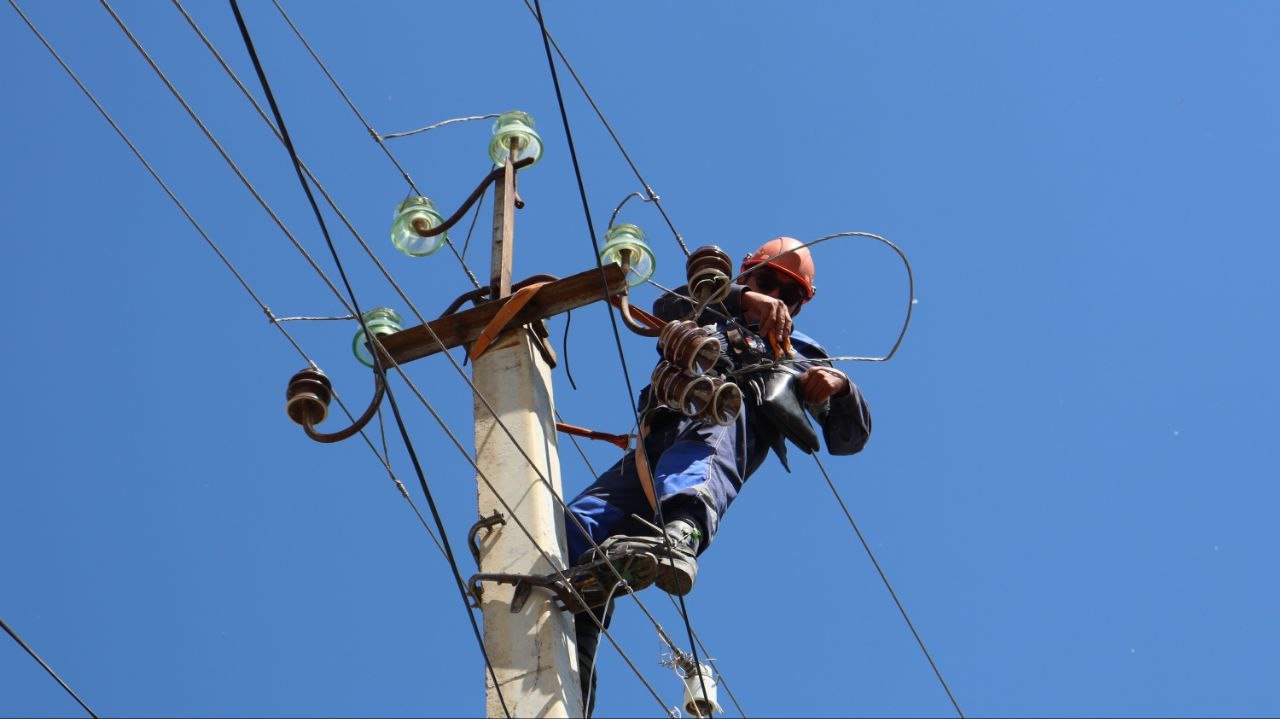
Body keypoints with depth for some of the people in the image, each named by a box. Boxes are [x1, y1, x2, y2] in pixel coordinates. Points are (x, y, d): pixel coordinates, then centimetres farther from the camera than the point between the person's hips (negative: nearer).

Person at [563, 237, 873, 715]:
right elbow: (668, 306, 14)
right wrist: (743, 300, -3)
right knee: (576, 530, -23)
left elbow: (848, 440, 26)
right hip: (659, 439, 2)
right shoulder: (713, 321, 40)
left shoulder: (802, 358, 38)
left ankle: (681, 535, -71)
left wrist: (840, 386, 4)